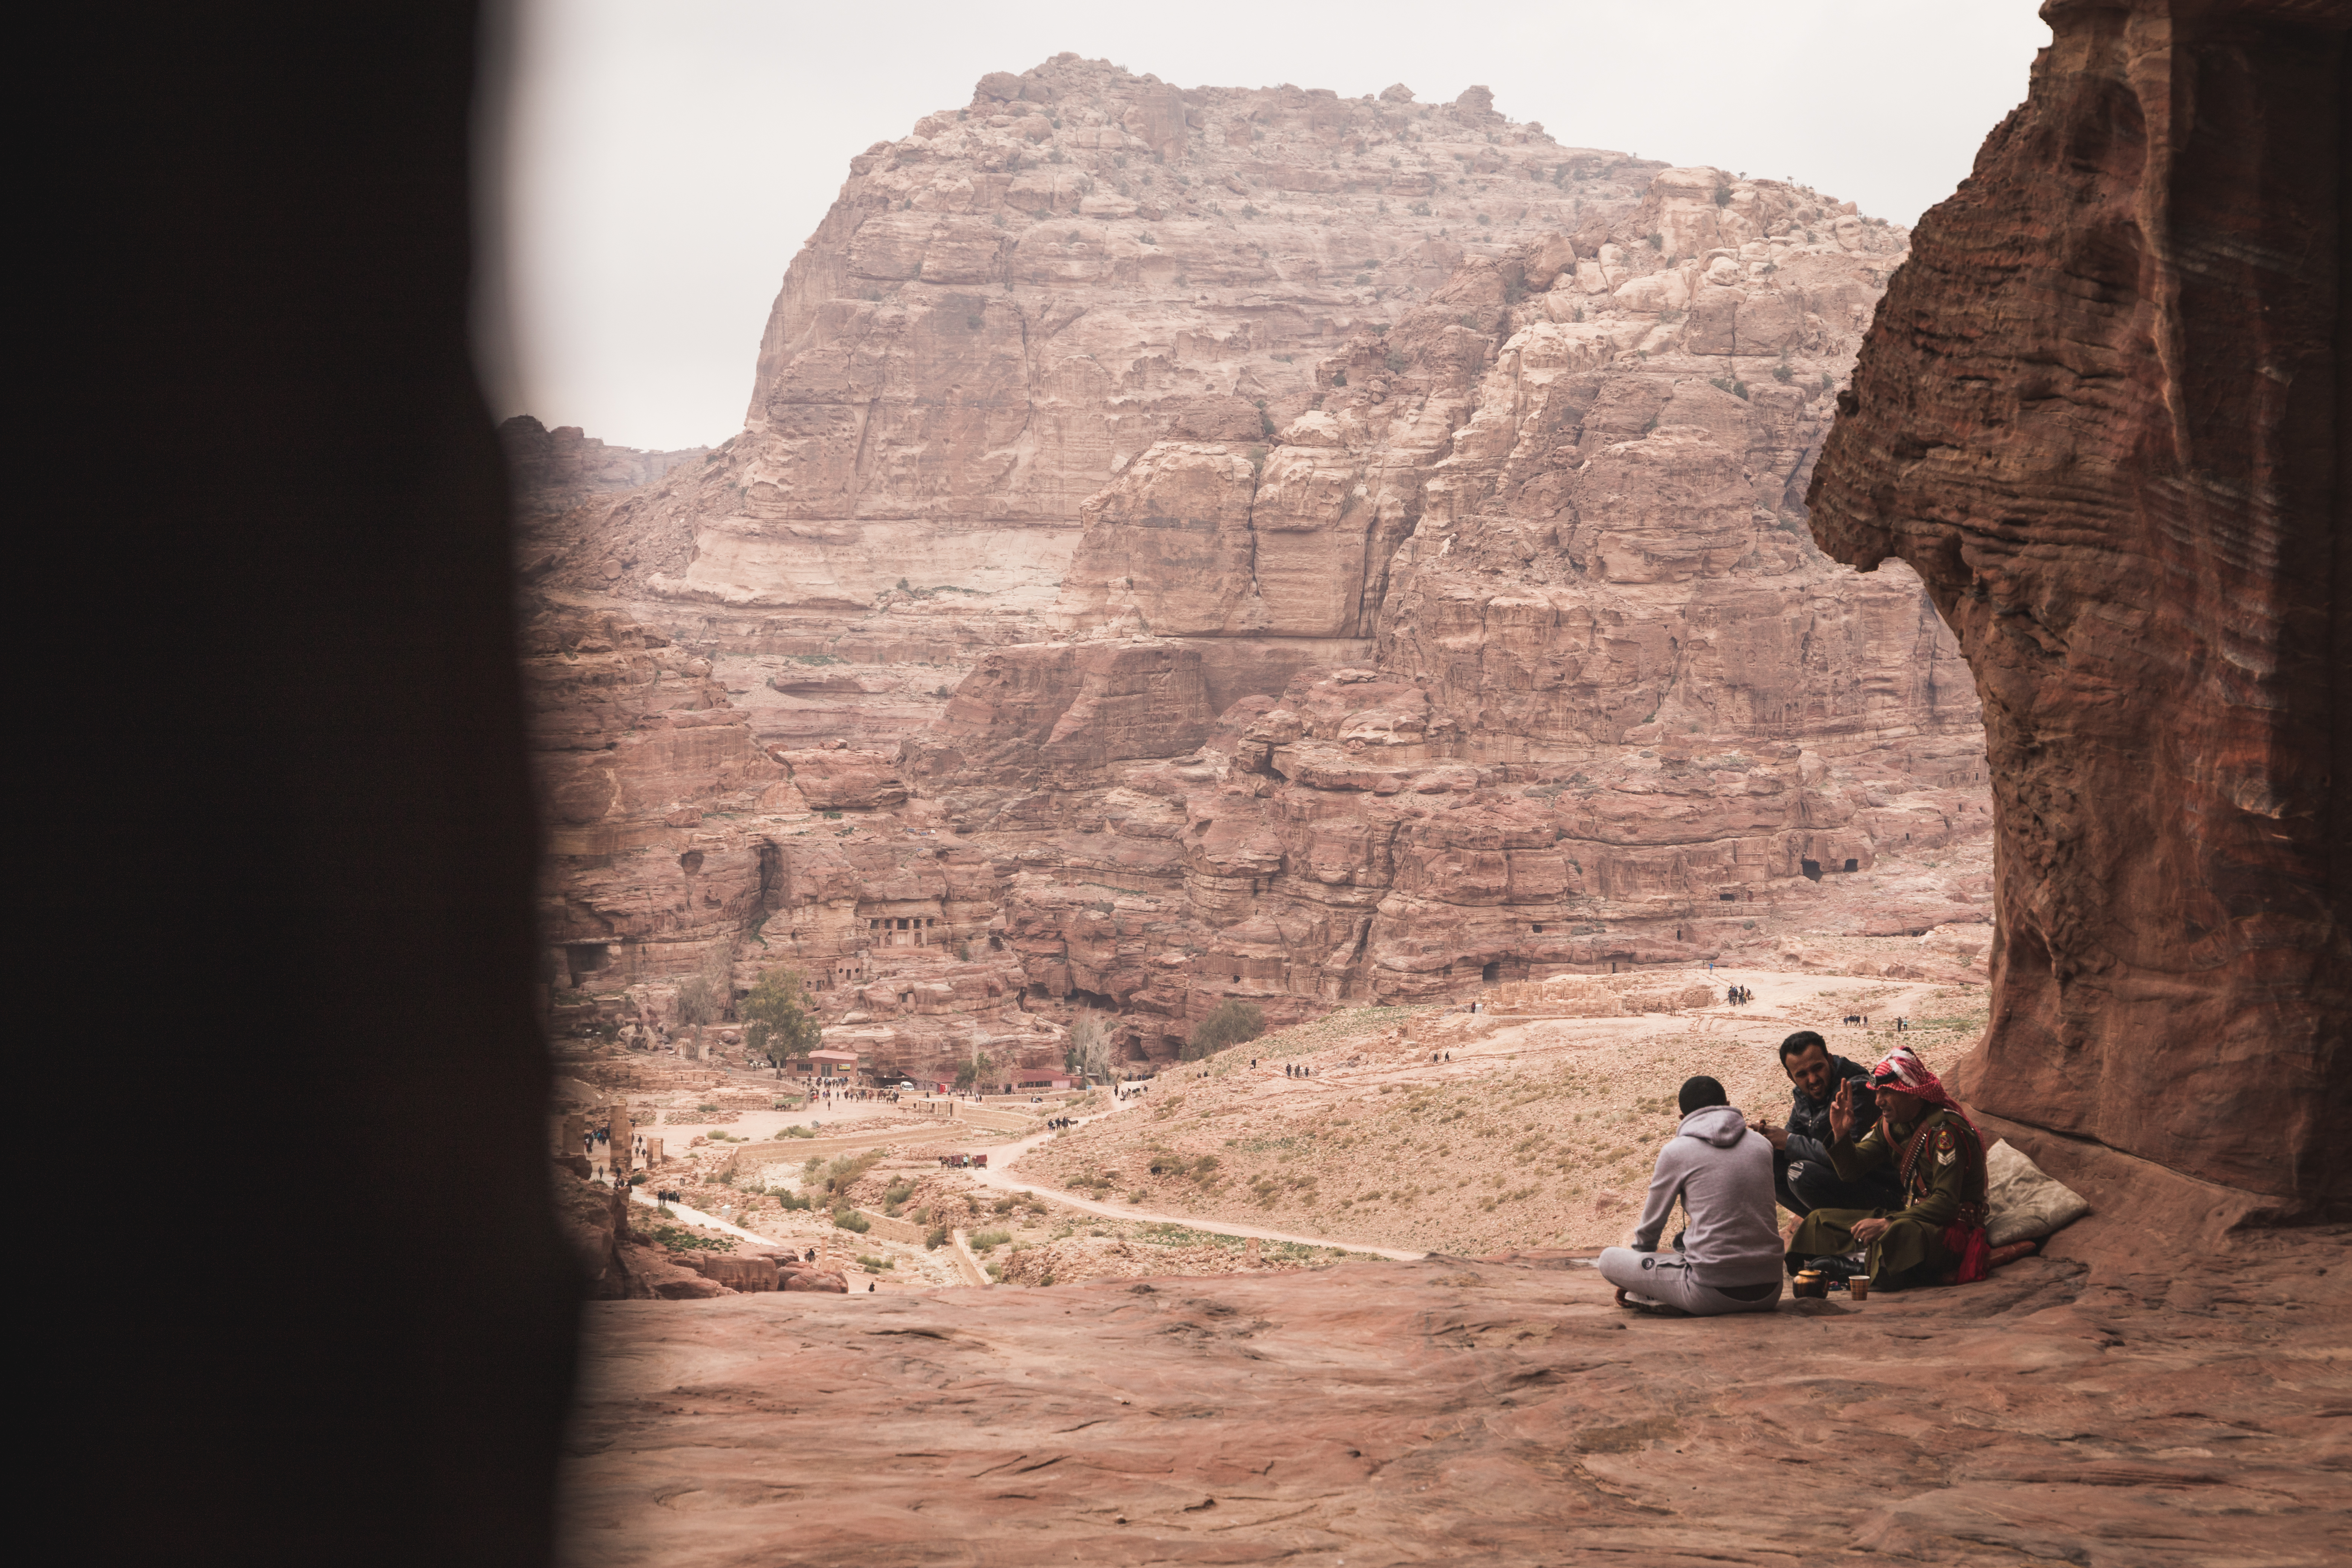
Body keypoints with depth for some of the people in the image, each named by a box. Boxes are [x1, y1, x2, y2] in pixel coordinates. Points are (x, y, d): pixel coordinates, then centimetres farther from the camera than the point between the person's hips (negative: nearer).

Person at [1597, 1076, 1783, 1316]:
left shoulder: (1676, 1151, -2)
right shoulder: (1762, 1145, 11)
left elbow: (1651, 1224, 10)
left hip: (1714, 1293, -5)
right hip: (1769, 1292, 5)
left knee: (1609, 1259, 9)